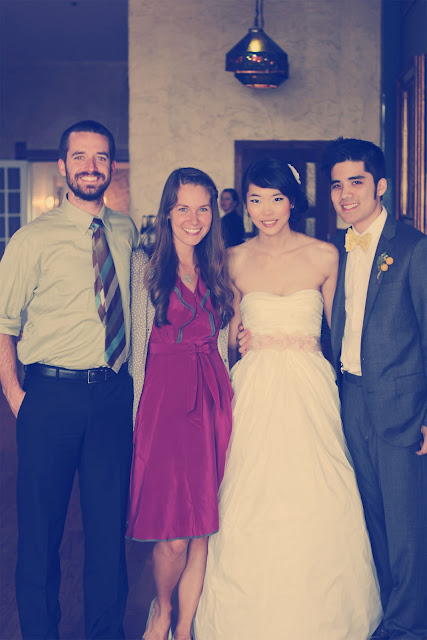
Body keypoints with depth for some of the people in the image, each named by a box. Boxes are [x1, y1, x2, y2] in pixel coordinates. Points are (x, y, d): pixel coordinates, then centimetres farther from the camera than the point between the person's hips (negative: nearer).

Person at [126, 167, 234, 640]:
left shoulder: (217, 271, 13)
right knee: (173, 536, -4)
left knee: (202, 528, 6)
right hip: (163, 400, -4)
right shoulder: (144, 267, 0)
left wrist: (224, 402, 9)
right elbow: (139, 347, -1)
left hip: (213, 401, 4)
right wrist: (138, 412, -6)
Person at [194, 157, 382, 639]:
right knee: (251, 510, 2)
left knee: (315, 510, 1)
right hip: (253, 393, 1)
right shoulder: (236, 260, 3)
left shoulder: (324, 256, 1)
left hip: (310, 391, 0)